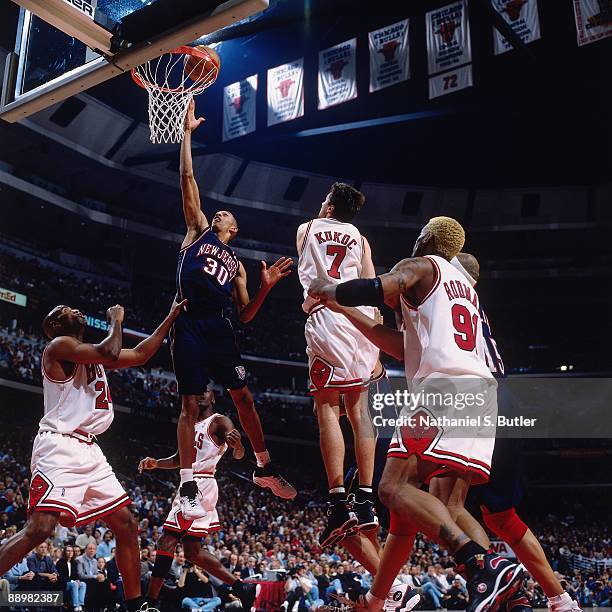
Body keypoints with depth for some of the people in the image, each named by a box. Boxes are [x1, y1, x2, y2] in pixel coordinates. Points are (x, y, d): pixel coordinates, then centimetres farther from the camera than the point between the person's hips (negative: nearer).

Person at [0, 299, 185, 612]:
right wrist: (116, 320, -1)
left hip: (89, 451, 9)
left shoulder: (91, 354, 22)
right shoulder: (59, 345, -4)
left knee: (127, 525, 7)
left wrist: (170, 318, 26)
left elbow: (140, 355, 27)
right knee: (40, 528, -22)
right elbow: (111, 353, -19)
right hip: (59, 448, -9)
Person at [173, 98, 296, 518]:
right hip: (190, 327, -4)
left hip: (219, 329, 4)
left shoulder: (236, 265, 22)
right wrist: (187, 133, 3)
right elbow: (188, 179, 6)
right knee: (190, 405, -3)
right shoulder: (199, 230, 15)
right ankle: (188, 488, 1)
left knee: (244, 397, 6)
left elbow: (246, 315, 15)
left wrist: (267, 286, 2)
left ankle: (265, 470, 21)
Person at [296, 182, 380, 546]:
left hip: (327, 316, -3)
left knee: (327, 407, -4)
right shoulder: (360, 239, 22)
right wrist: (375, 351, 12)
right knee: (357, 408, 6)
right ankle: (365, 503, 4)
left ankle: (339, 502, -14)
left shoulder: (306, 229, 20)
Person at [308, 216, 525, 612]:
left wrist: (327, 290, 9)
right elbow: (407, 349, 35)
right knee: (449, 508, 6)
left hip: (445, 387, -9)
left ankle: (484, 566, -31)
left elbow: (378, 290, -13)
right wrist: (346, 311, 39)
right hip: (483, 393, 9)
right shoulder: (467, 289, 34)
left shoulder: (422, 265, 10)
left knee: (395, 488, -14)